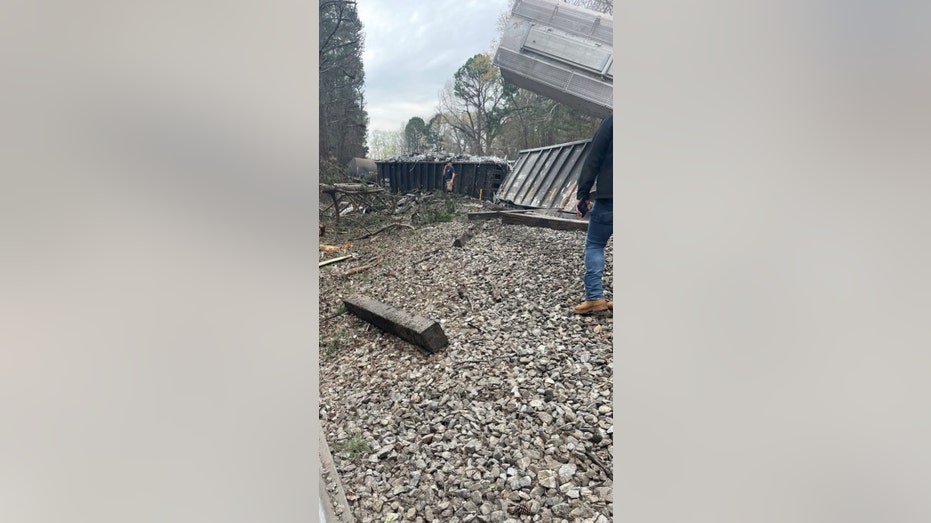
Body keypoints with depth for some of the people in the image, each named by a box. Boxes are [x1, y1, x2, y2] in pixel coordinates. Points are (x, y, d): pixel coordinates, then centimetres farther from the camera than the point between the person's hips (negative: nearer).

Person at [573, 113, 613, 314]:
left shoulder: (610, 121, -4)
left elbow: (594, 160, -8)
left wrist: (583, 194, -5)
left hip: (609, 196, -4)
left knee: (594, 244, 4)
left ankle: (594, 297, -5)